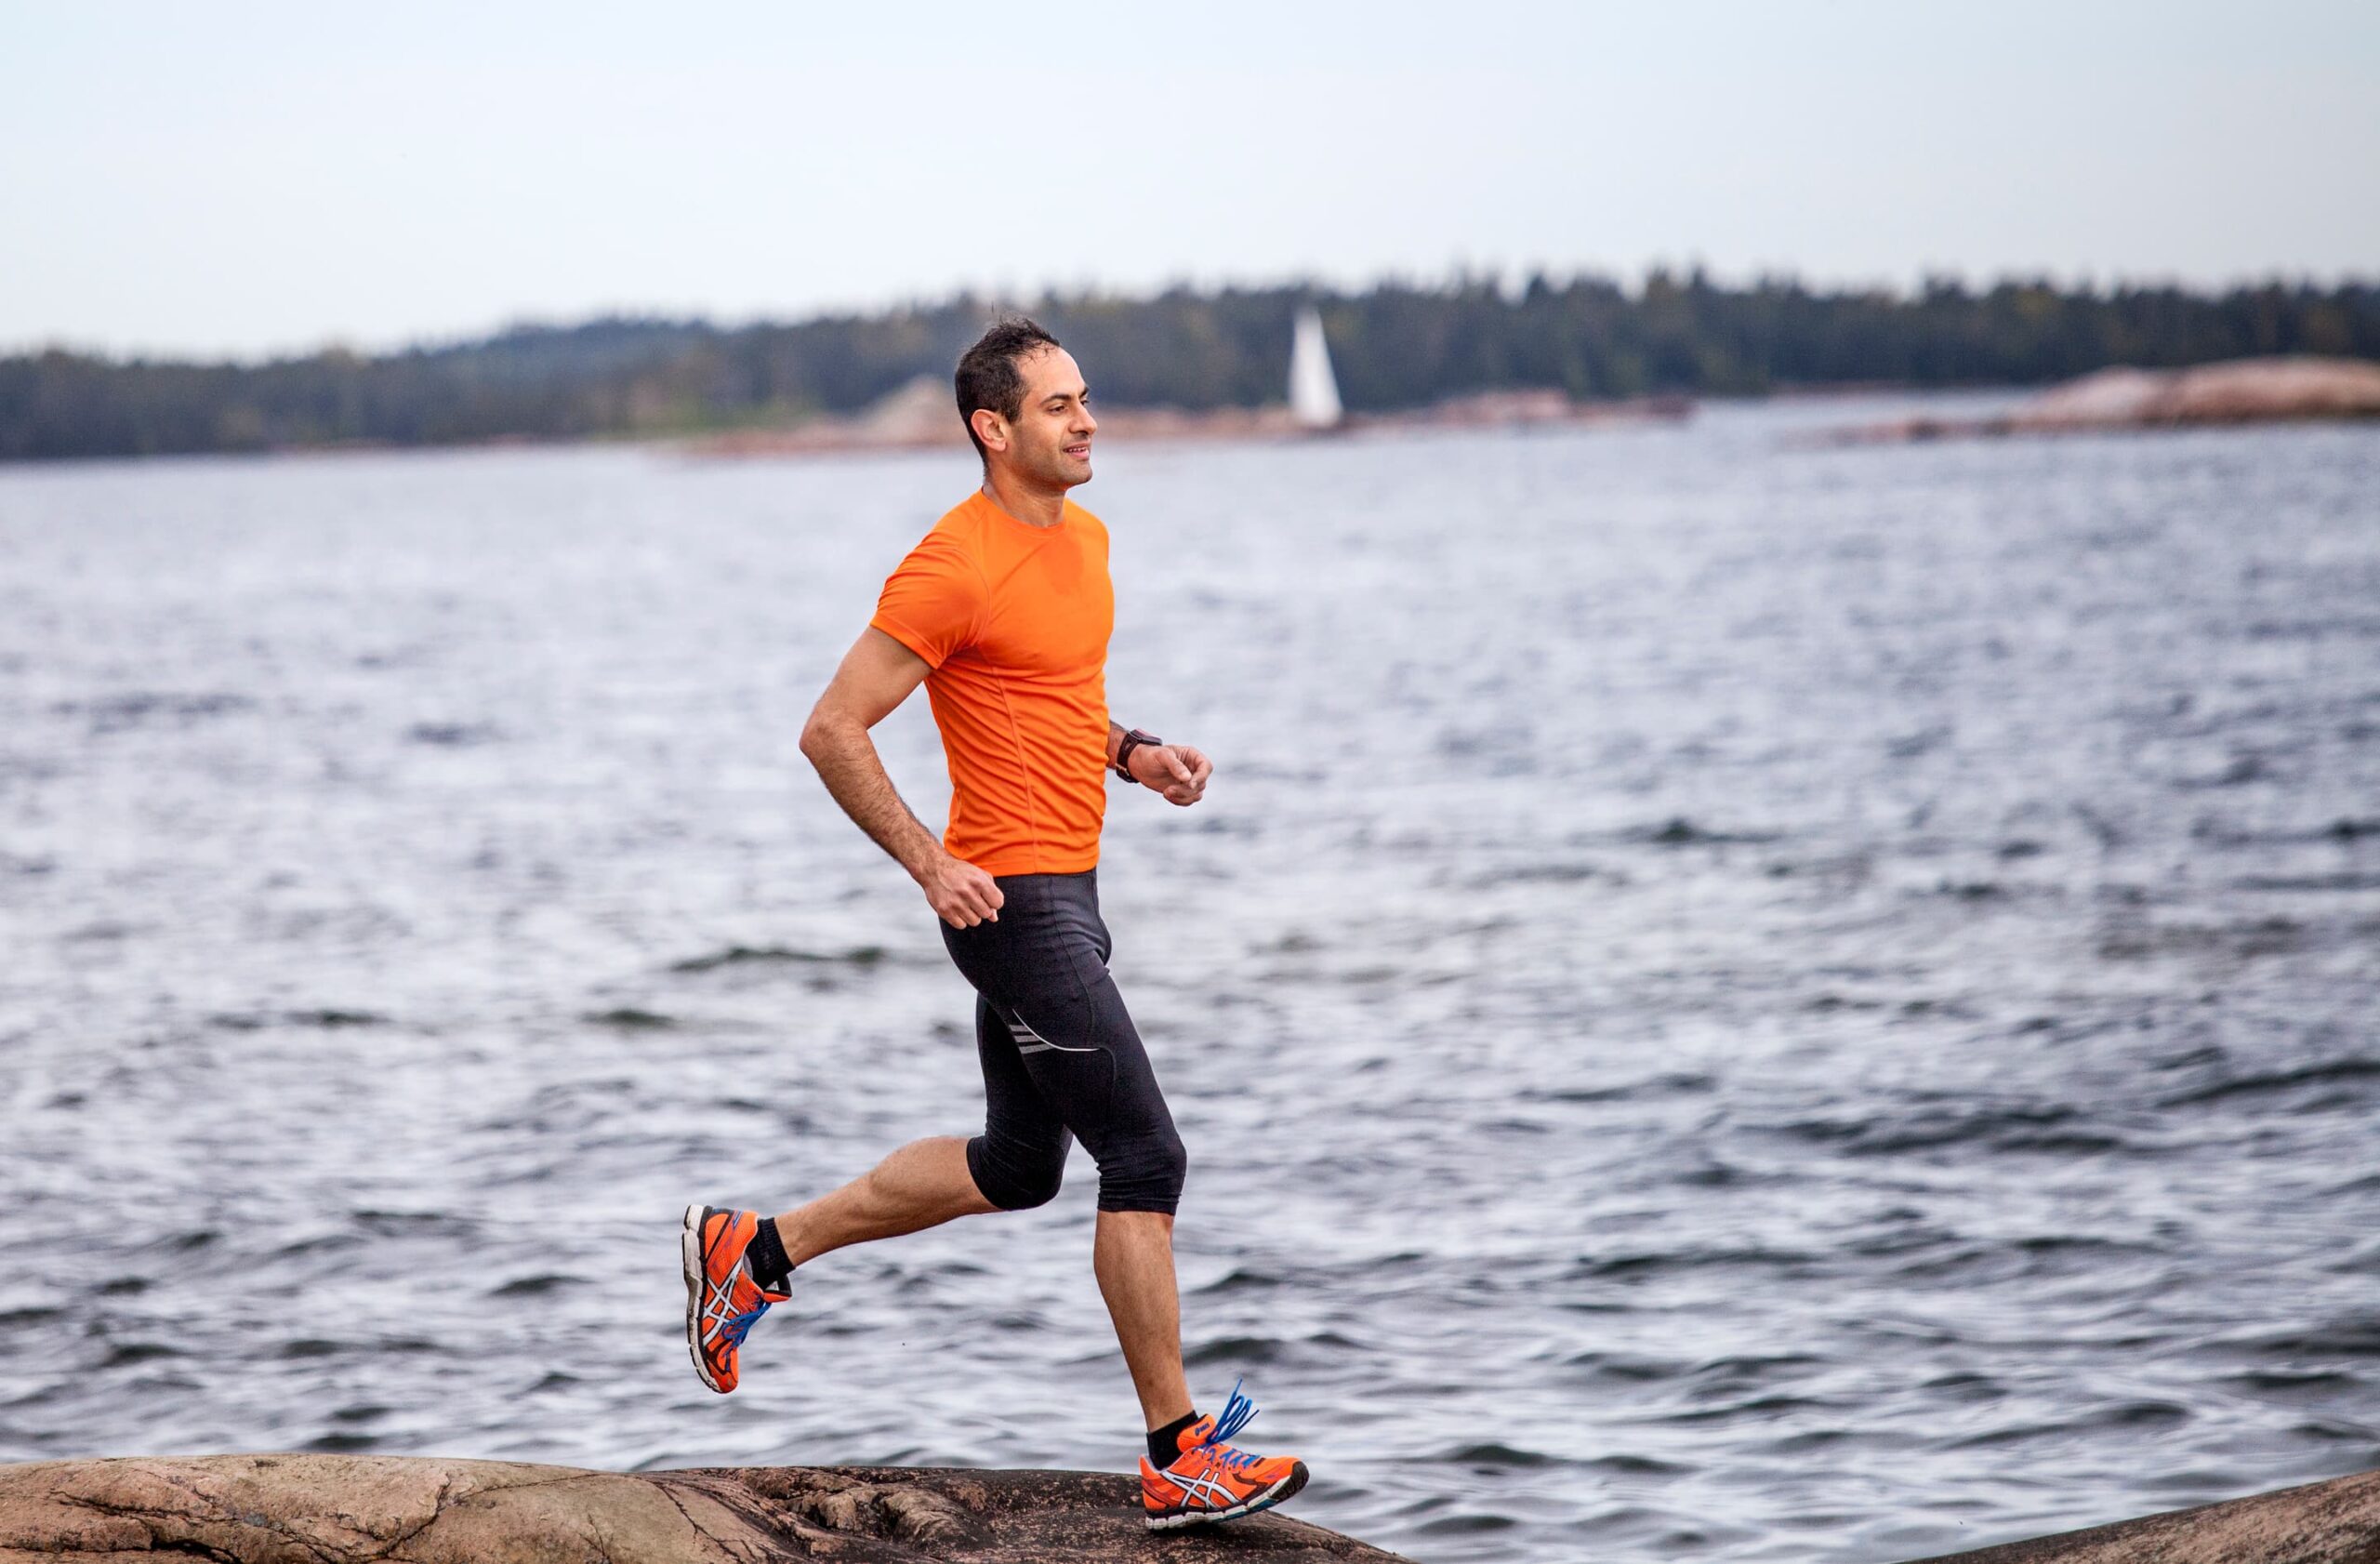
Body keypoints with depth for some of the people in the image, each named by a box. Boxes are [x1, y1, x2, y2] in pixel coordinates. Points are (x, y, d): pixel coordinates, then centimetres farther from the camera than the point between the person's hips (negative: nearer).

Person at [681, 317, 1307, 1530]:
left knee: (1016, 1165, 19)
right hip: (1013, 898, -10)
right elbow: (833, 732, -16)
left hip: (1065, 892, 10)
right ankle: (1179, 1461, -3)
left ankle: (757, 1251, 29)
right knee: (1145, 1160, -8)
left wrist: (1129, 752, 7)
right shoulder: (954, 568, -17)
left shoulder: (1084, 536, 11)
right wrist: (930, 865, -19)